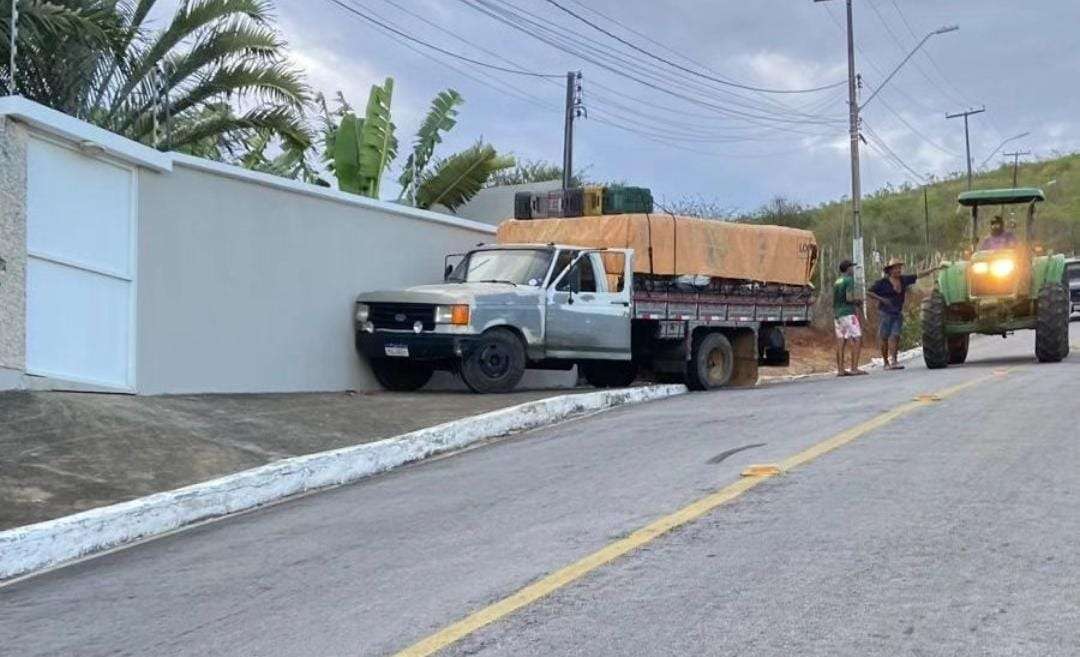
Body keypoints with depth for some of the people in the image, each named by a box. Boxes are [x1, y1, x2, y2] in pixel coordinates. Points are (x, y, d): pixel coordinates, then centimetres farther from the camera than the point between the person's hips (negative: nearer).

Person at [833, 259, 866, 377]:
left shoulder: (836, 282, 17)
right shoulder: (849, 280, -7)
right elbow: (849, 298, -17)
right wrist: (857, 301, 2)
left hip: (837, 314, 8)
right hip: (848, 313, -8)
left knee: (841, 342, 4)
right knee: (857, 339, -7)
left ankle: (840, 370, 0)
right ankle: (854, 368, -15)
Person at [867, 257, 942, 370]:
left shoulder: (904, 279, 9)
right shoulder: (883, 282, -5)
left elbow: (919, 275, 13)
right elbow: (869, 293, -4)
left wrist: (935, 268, 11)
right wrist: (881, 299, -15)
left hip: (898, 314, 4)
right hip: (885, 313, -4)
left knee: (895, 336, -8)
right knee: (884, 338, -3)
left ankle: (892, 360, -15)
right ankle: (886, 363, 5)